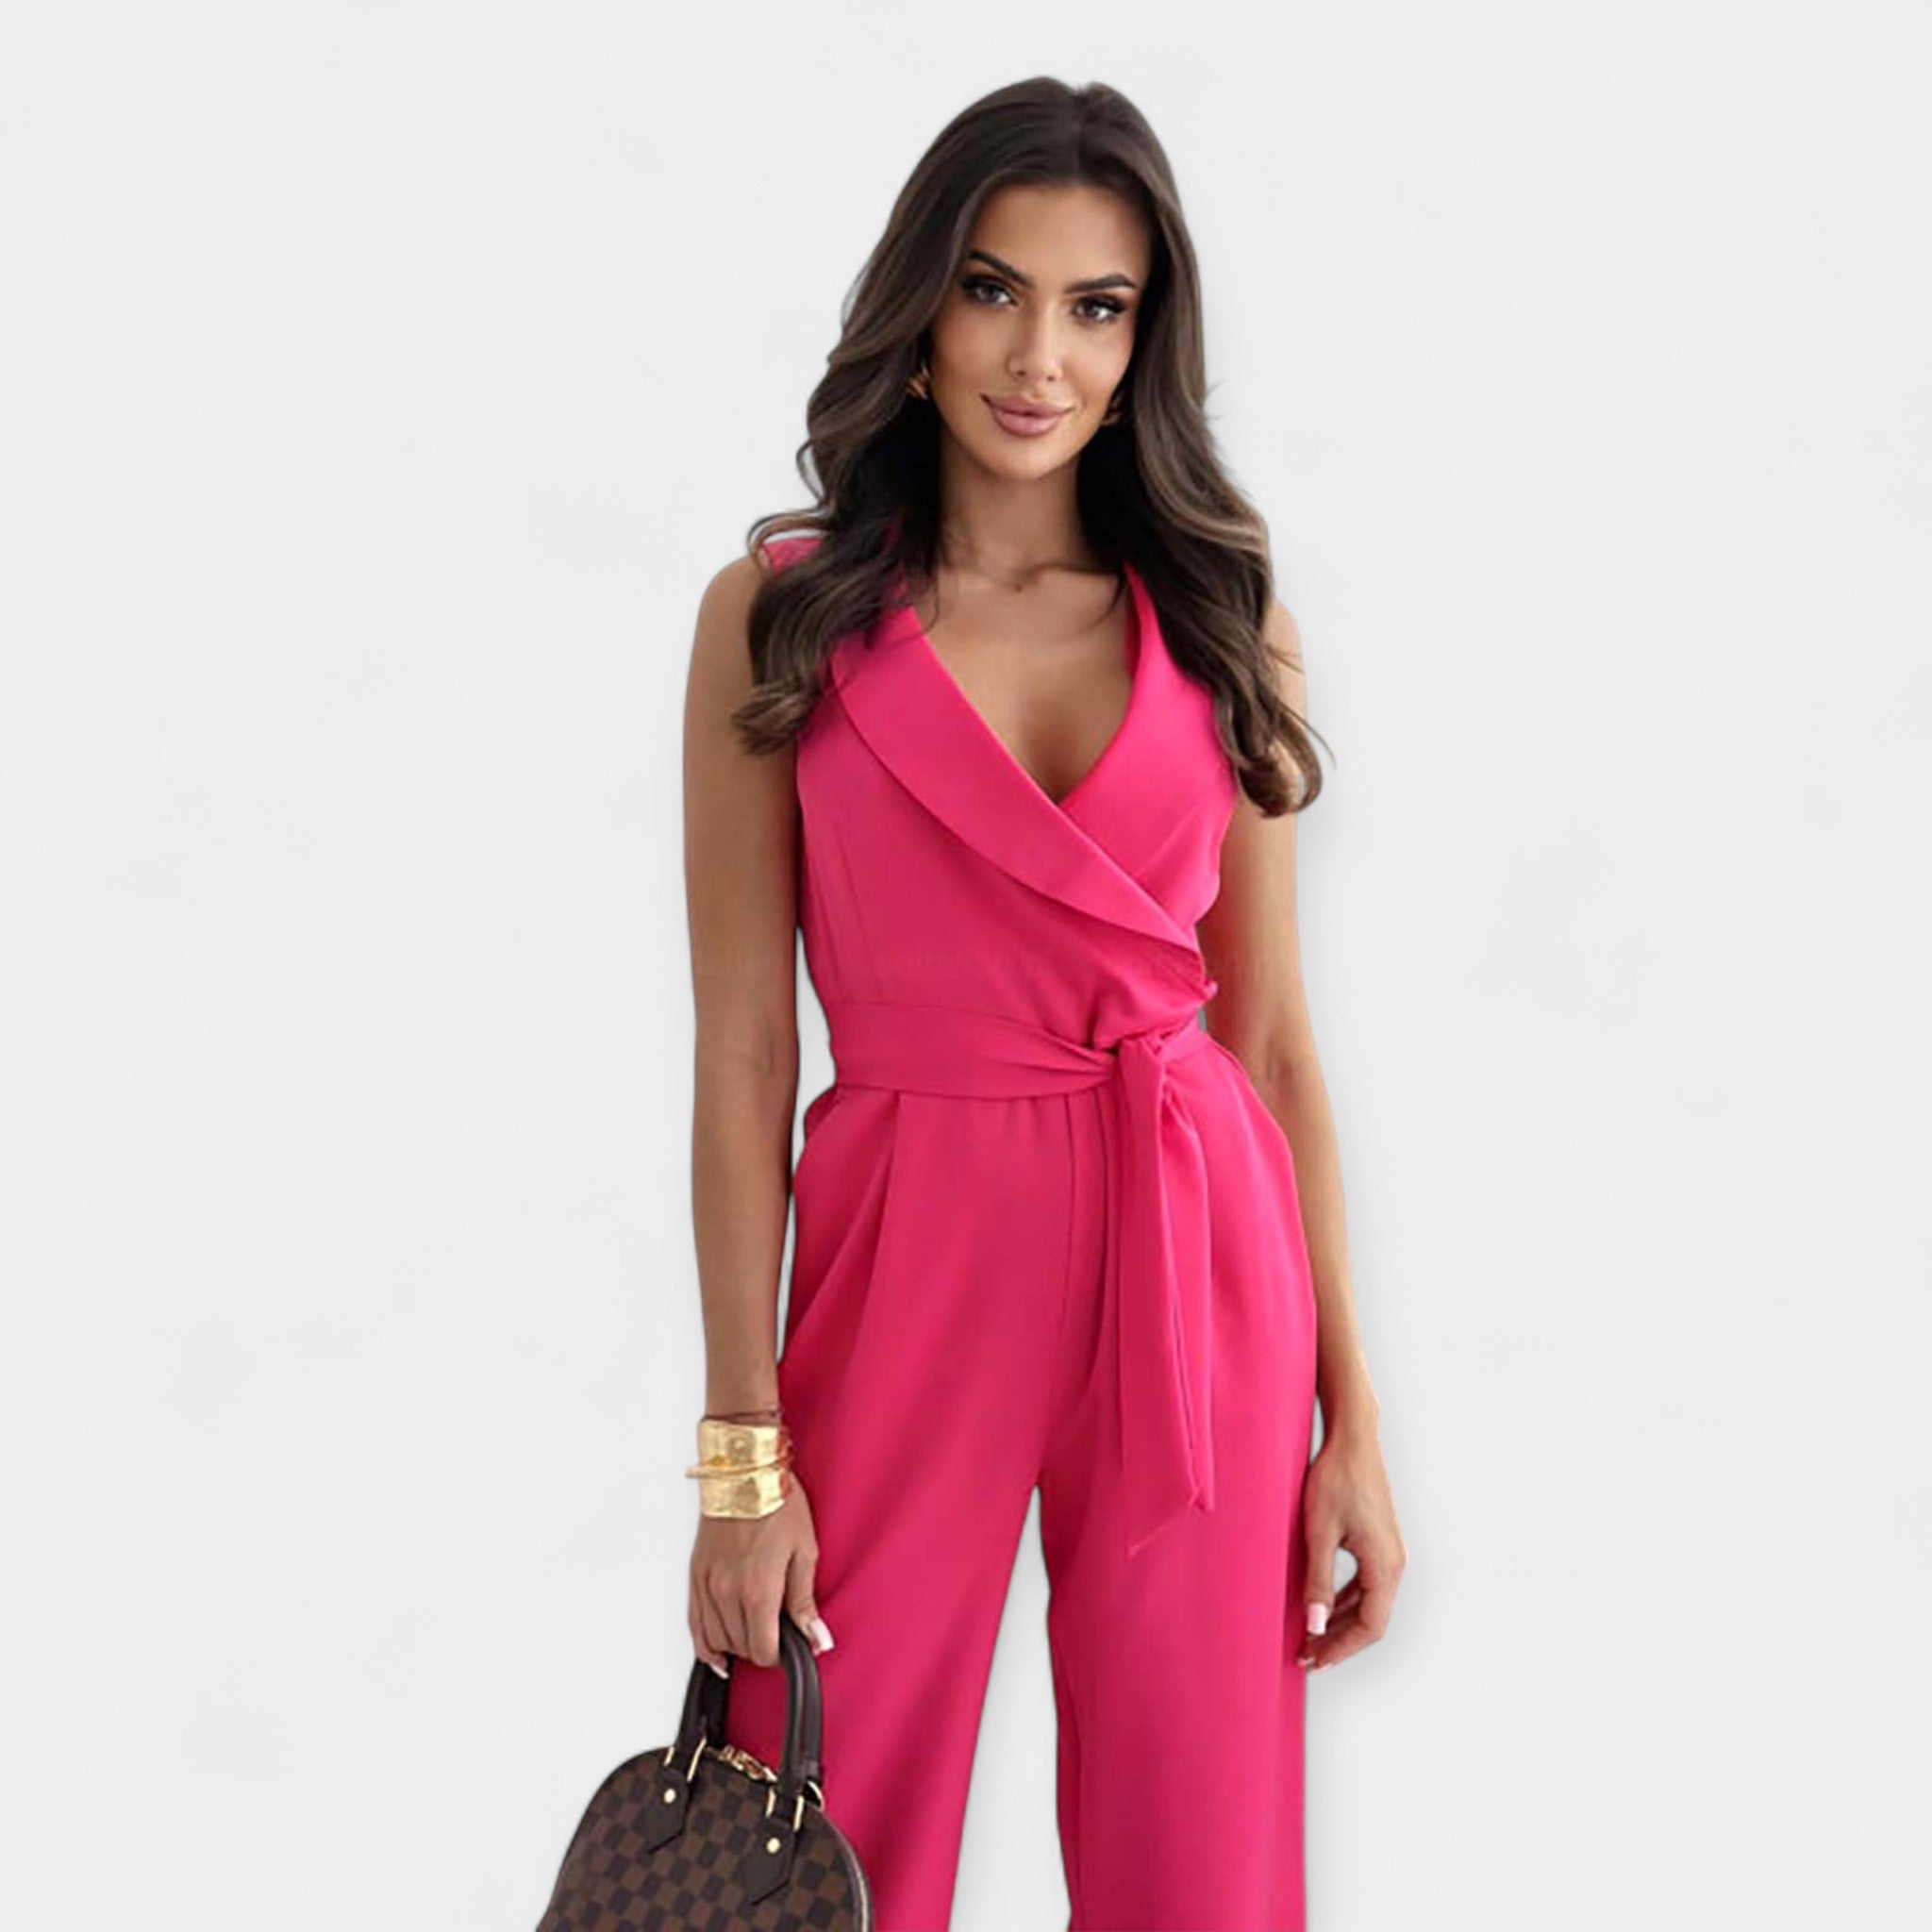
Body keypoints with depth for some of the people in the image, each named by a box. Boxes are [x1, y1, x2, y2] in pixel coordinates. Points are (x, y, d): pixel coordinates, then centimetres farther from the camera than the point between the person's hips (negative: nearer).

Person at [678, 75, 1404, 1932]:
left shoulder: (1223, 624, 5)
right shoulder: (779, 614, -1)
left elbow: (1272, 1038, 7)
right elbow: (741, 1051, -3)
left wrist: (1349, 1418, 4)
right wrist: (741, 1449, -6)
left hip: (1193, 1283, 2)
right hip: (905, 1263, -1)